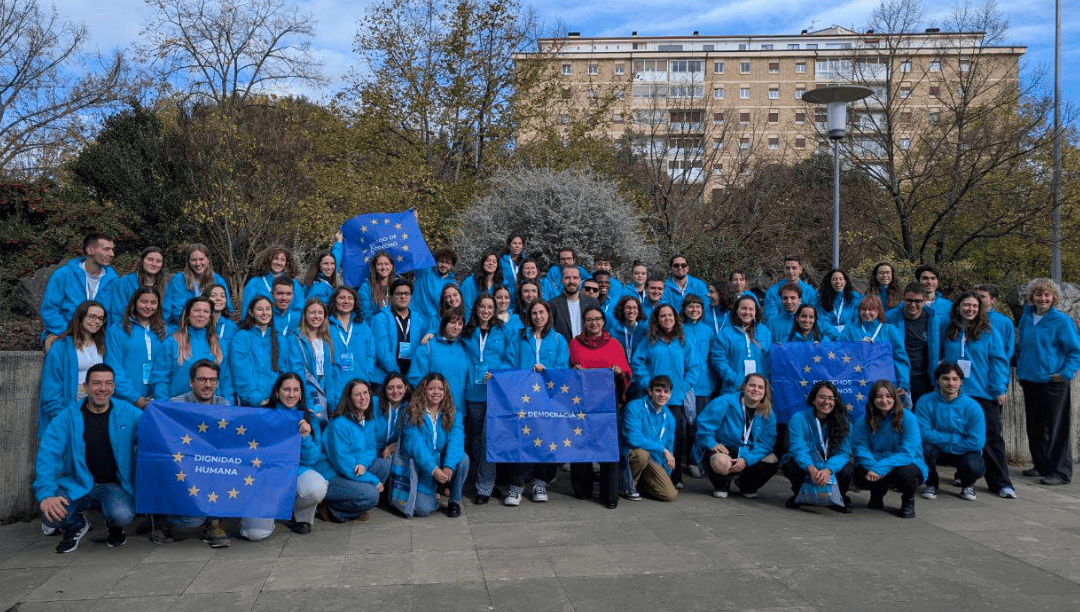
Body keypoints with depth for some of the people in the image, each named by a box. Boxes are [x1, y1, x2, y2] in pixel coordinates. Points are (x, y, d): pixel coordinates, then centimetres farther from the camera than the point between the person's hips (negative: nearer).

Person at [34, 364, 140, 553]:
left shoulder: (129, 413, -1)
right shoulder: (68, 417, -3)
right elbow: (47, 455, -10)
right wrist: (46, 494, -24)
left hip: (113, 485, -1)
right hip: (76, 484, 1)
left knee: (122, 515, -31)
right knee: (50, 515, -27)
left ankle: (115, 527, 11)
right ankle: (76, 525, 13)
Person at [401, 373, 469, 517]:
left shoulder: (452, 414, 0)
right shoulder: (414, 414, -7)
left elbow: (455, 440, -16)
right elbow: (415, 446, -17)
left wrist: (449, 466, -34)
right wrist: (433, 469, -31)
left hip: (449, 467, 2)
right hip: (424, 469, -2)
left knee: (463, 458, -29)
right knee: (423, 509, -22)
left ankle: (454, 501, -6)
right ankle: (433, 498, 17)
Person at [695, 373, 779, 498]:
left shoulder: (768, 415, -3)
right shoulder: (725, 403, -14)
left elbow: (766, 443, -11)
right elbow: (704, 423, -10)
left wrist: (746, 460, -24)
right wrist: (711, 444, -19)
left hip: (749, 455, 4)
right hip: (723, 450, -4)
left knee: (772, 460, -22)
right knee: (720, 463, -39)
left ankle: (747, 487, 9)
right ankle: (721, 486, 1)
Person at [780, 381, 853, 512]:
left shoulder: (843, 422, -6)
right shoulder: (799, 418, -12)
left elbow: (843, 452, -15)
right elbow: (798, 449, -21)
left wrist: (828, 470, -37)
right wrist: (811, 469, -42)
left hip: (831, 468, 1)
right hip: (804, 465, -1)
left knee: (846, 470, -30)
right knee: (792, 467, -34)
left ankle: (840, 497, 6)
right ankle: (798, 494, 3)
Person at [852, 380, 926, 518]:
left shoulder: (908, 418, -12)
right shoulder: (863, 421, -2)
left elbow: (907, 453, -20)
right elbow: (860, 449, -10)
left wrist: (880, 468, -31)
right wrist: (873, 466, -32)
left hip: (908, 464, -2)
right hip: (874, 463, 3)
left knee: (903, 473, -38)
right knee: (859, 475, -29)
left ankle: (908, 499, 2)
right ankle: (878, 492, 11)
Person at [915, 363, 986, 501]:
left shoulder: (972, 407, -14)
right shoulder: (925, 402, -14)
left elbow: (976, 442, -17)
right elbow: (923, 433, -20)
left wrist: (945, 445, -16)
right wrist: (955, 438, -19)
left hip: (963, 452, 0)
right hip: (935, 449, 0)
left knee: (975, 468, -31)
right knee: (924, 447, -33)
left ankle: (967, 485, 11)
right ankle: (931, 483, -1)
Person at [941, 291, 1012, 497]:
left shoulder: (989, 332, 0)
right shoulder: (947, 329, 6)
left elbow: (998, 361, -2)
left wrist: (999, 388, -9)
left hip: (984, 394, -2)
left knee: (991, 438, 0)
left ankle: (1000, 483, 7)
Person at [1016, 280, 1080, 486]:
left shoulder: (1061, 321, -7)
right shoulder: (1026, 319, 10)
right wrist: (1020, 370, 16)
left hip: (1053, 383, -6)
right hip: (1030, 381, 6)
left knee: (1055, 428, -4)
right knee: (1034, 427, 13)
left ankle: (1060, 472, 3)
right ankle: (1041, 466, 25)